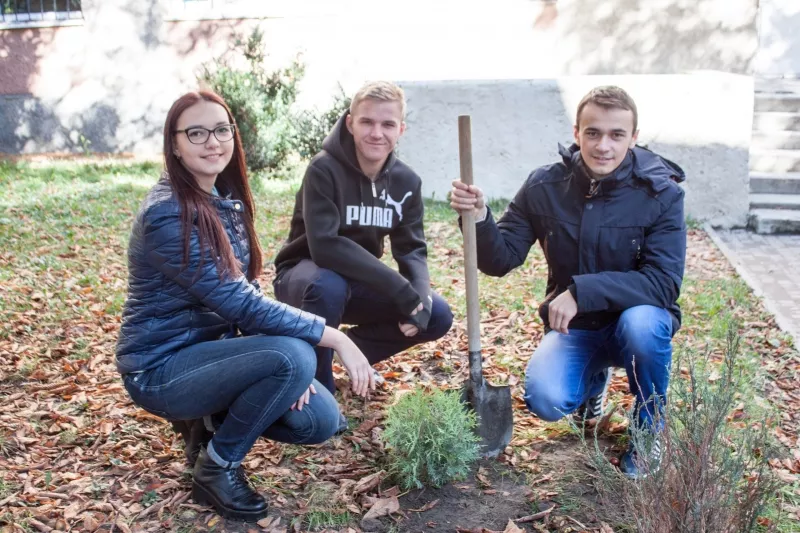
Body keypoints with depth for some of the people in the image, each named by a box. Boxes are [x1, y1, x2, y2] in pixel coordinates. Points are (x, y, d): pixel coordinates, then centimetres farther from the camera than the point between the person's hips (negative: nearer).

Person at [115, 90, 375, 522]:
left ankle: (210, 418, 17)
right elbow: (237, 302, -28)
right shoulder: (166, 215, -24)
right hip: (162, 368, -8)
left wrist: (290, 364, -11)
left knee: (320, 419, -4)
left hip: (212, 346, 8)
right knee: (293, 356, -30)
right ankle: (216, 466, -7)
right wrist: (336, 338, -25)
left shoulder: (226, 199, 4)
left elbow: (246, 291, 5)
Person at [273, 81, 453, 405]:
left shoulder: (406, 181, -5)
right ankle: (317, 387, -17)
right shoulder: (324, 170, -23)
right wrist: (398, 287, -36)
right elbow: (325, 246, -33)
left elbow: (412, 250, -7)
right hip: (306, 276, -5)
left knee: (437, 316, -12)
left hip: (359, 284, 5)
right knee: (328, 284, -39)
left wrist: (420, 298, -28)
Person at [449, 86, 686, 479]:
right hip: (572, 328, 2)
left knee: (642, 324, -37)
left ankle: (649, 431, -5)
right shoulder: (544, 186, -8)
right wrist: (479, 218, -28)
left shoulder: (661, 194, -15)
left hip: (637, 319, -2)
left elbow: (664, 283, -24)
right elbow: (500, 261, -8)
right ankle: (594, 378, 15)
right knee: (544, 399, -25)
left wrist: (582, 290, -33)